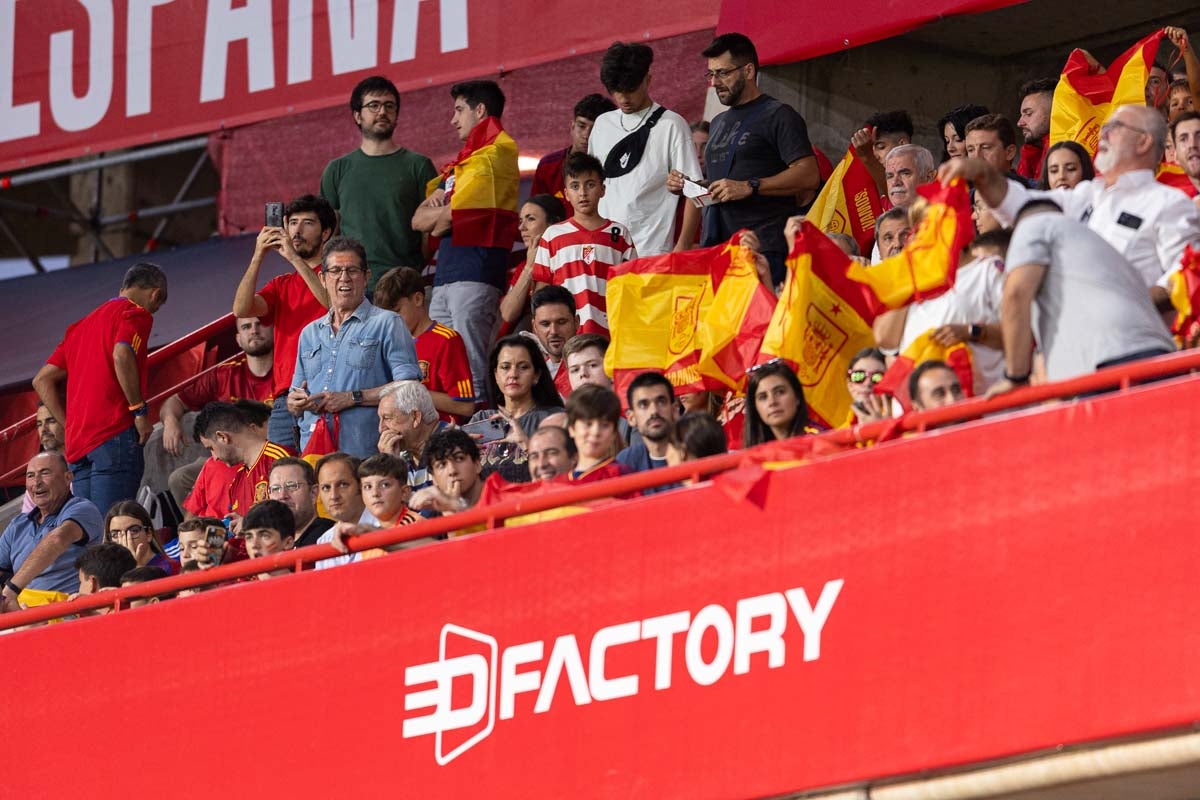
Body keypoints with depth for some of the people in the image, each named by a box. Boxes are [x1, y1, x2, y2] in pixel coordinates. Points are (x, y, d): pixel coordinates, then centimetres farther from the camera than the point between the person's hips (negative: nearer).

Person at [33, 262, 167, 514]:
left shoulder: (82, 325, 27)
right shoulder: (137, 314, 3)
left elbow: (42, 380, 23)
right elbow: (122, 355, -18)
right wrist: (140, 410, -11)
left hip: (77, 444, 7)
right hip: (115, 434, -7)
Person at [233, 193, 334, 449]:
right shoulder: (282, 285, 24)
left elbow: (334, 303, -14)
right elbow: (241, 309, 7)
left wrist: (295, 258, -15)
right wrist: (258, 257, -2)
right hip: (285, 397, 5)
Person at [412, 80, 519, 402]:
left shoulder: (493, 155, -6)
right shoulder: (464, 161, 25)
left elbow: (449, 218, -11)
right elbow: (419, 219, 23)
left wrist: (437, 215, 10)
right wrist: (442, 213, 1)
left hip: (474, 269, -10)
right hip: (446, 275, 10)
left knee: (471, 369, -14)